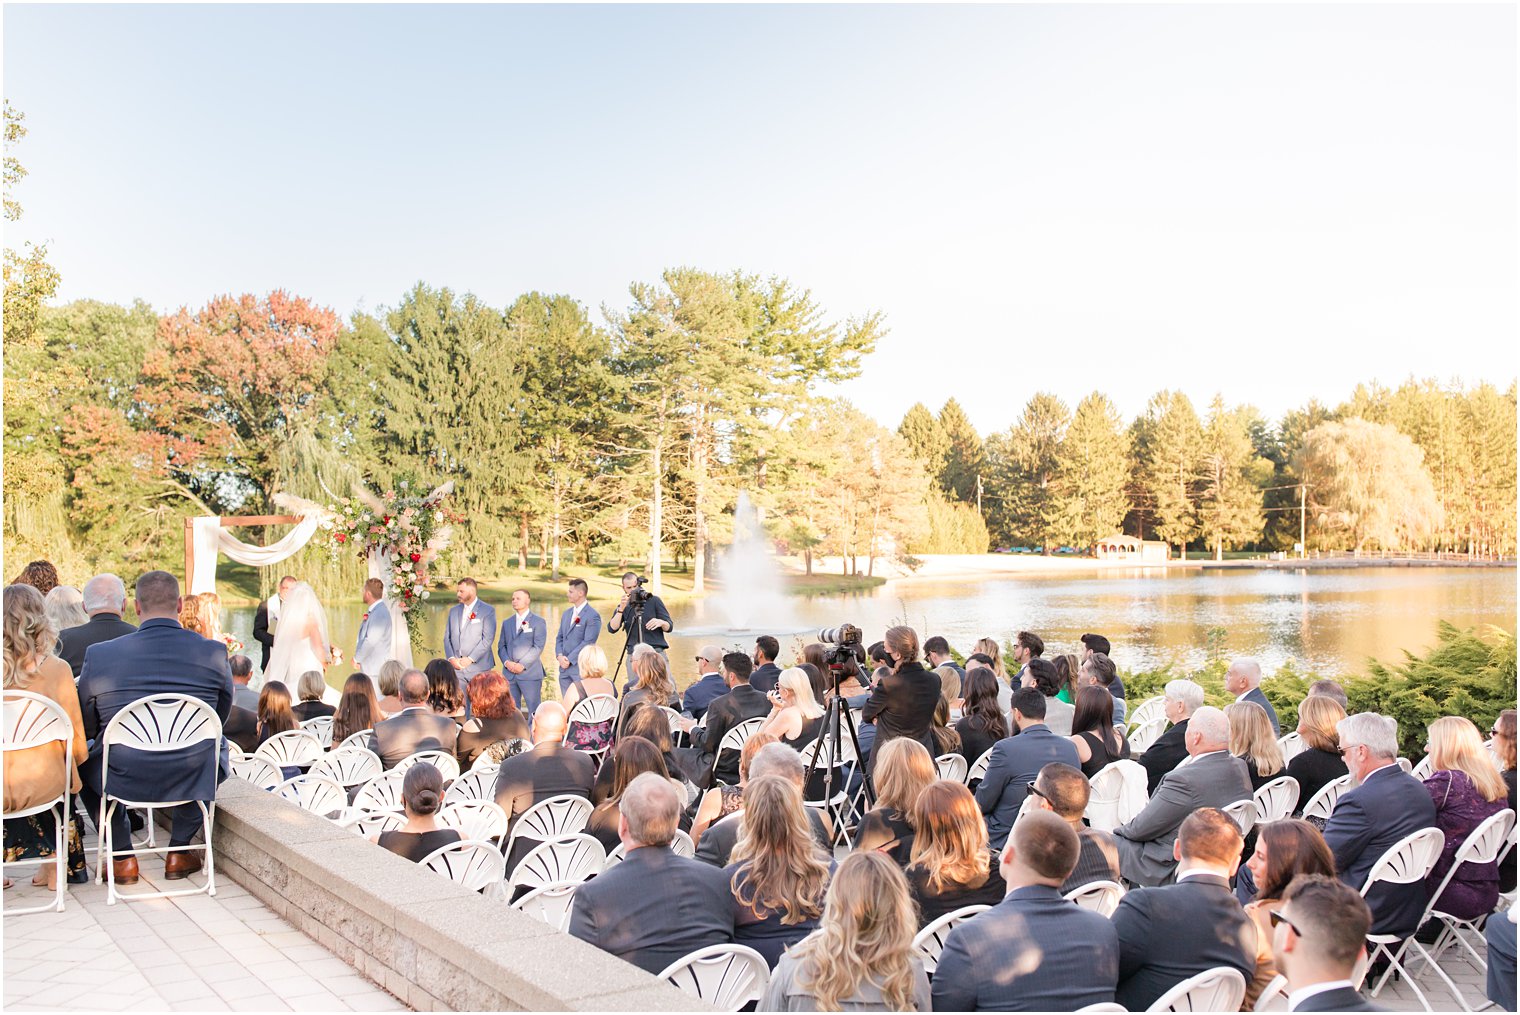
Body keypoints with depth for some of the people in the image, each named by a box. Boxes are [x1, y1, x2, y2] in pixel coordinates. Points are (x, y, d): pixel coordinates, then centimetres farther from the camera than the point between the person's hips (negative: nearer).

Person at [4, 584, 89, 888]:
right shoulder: (56, 669, -14)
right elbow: (76, 743, -7)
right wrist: (78, 756, 15)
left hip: (7, 787, 1)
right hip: (41, 786, -1)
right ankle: (55, 867, 36)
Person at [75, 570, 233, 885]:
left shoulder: (99, 655, -11)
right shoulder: (214, 652, -10)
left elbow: (86, 728, 2)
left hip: (123, 779, 0)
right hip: (193, 781, 0)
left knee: (83, 759, 32)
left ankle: (123, 859, 31)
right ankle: (178, 852, 32)